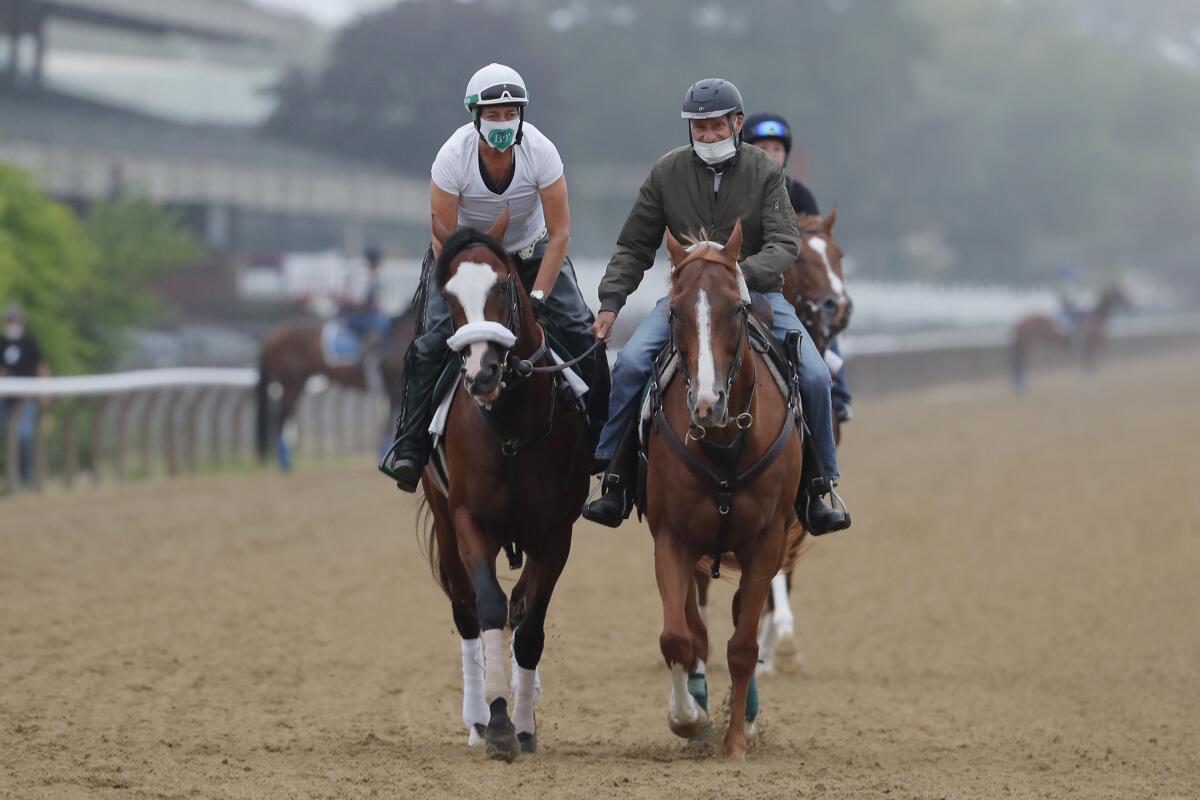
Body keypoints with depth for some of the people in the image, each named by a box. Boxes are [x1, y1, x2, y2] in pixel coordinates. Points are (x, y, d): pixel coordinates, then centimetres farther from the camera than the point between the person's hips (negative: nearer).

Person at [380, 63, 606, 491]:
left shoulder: (540, 151, -25)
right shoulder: (453, 157, -27)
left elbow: (560, 233, -19)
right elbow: (443, 241, -21)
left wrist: (537, 296, -25)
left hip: (532, 250, 1)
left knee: (581, 332, -12)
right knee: (432, 340, -20)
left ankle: (600, 436, 4)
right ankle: (410, 448, -13)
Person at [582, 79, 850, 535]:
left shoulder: (765, 172, -5)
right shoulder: (667, 172, -1)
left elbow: (785, 244, -14)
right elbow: (634, 246, 6)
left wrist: (743, 273, -34)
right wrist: (610, 301, -7)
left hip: (756, 292, -1)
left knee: (814, 376, -17)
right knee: (630, 364, -21)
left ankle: (816, 489, 0)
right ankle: (615, 485, -11)